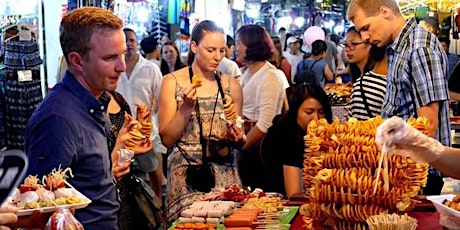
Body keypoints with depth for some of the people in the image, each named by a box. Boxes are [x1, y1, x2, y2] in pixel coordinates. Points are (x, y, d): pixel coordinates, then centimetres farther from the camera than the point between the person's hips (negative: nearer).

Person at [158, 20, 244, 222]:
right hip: (186, 175, -3)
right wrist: (186, 107, -15)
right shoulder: (172, 82, -1)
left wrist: (237, 137, -4)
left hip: (224, 174, 3)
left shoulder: (231, 85, 7)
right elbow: (167, 139, -4)